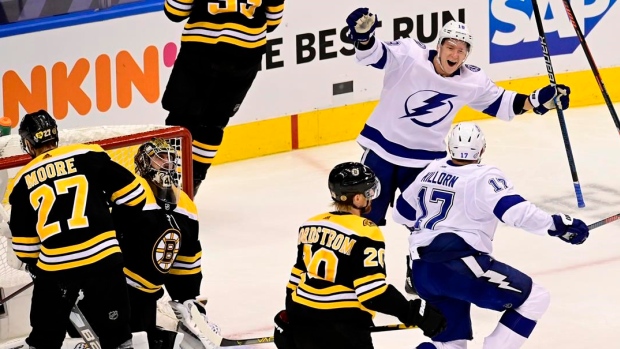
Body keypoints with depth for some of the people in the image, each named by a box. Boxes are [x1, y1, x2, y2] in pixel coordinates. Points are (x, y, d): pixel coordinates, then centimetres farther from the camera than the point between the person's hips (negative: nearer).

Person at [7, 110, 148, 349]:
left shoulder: (22, 182, 8)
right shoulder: (87, 156, 1)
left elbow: (24, 242, 12)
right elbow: (131, 193, 3)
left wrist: (34, 266, 29)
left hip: (54, 266, 1)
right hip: (102, 258, -1)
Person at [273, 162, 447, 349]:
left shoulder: (310, 226, 8)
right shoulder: (365, 234, -14)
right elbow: (373, 293, -20)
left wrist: (289, 320, 24)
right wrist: (414, 313, -14)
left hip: (302, 324, 8)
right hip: (343, 332, -8)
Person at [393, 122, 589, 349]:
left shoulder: (432, 171, 16)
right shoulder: (484, 177, -5)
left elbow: (403, 213, 29)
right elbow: (515, 211, -20)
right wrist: (557, 224, -21)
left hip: (422, 272, 8)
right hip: (458, 265, -8)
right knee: (534, 299, 0)